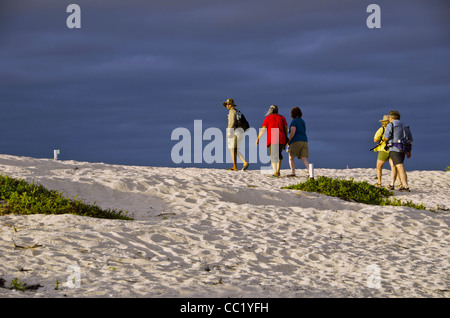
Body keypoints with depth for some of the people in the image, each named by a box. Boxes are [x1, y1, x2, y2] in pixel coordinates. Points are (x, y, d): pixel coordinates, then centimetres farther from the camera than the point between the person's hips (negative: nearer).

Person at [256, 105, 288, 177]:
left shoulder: (268, 118, 2)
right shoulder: (282, 118, 11)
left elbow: (263, 130, -2)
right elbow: (286, 129, 9)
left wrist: (258, 138, 5)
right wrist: (286, 139, 18)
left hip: (271, 139, -3)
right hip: (281, 139, 3)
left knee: (273, 156, -3)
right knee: (279, 154, 21)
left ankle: (275, 173, -15)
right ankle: (278, 171, 19)